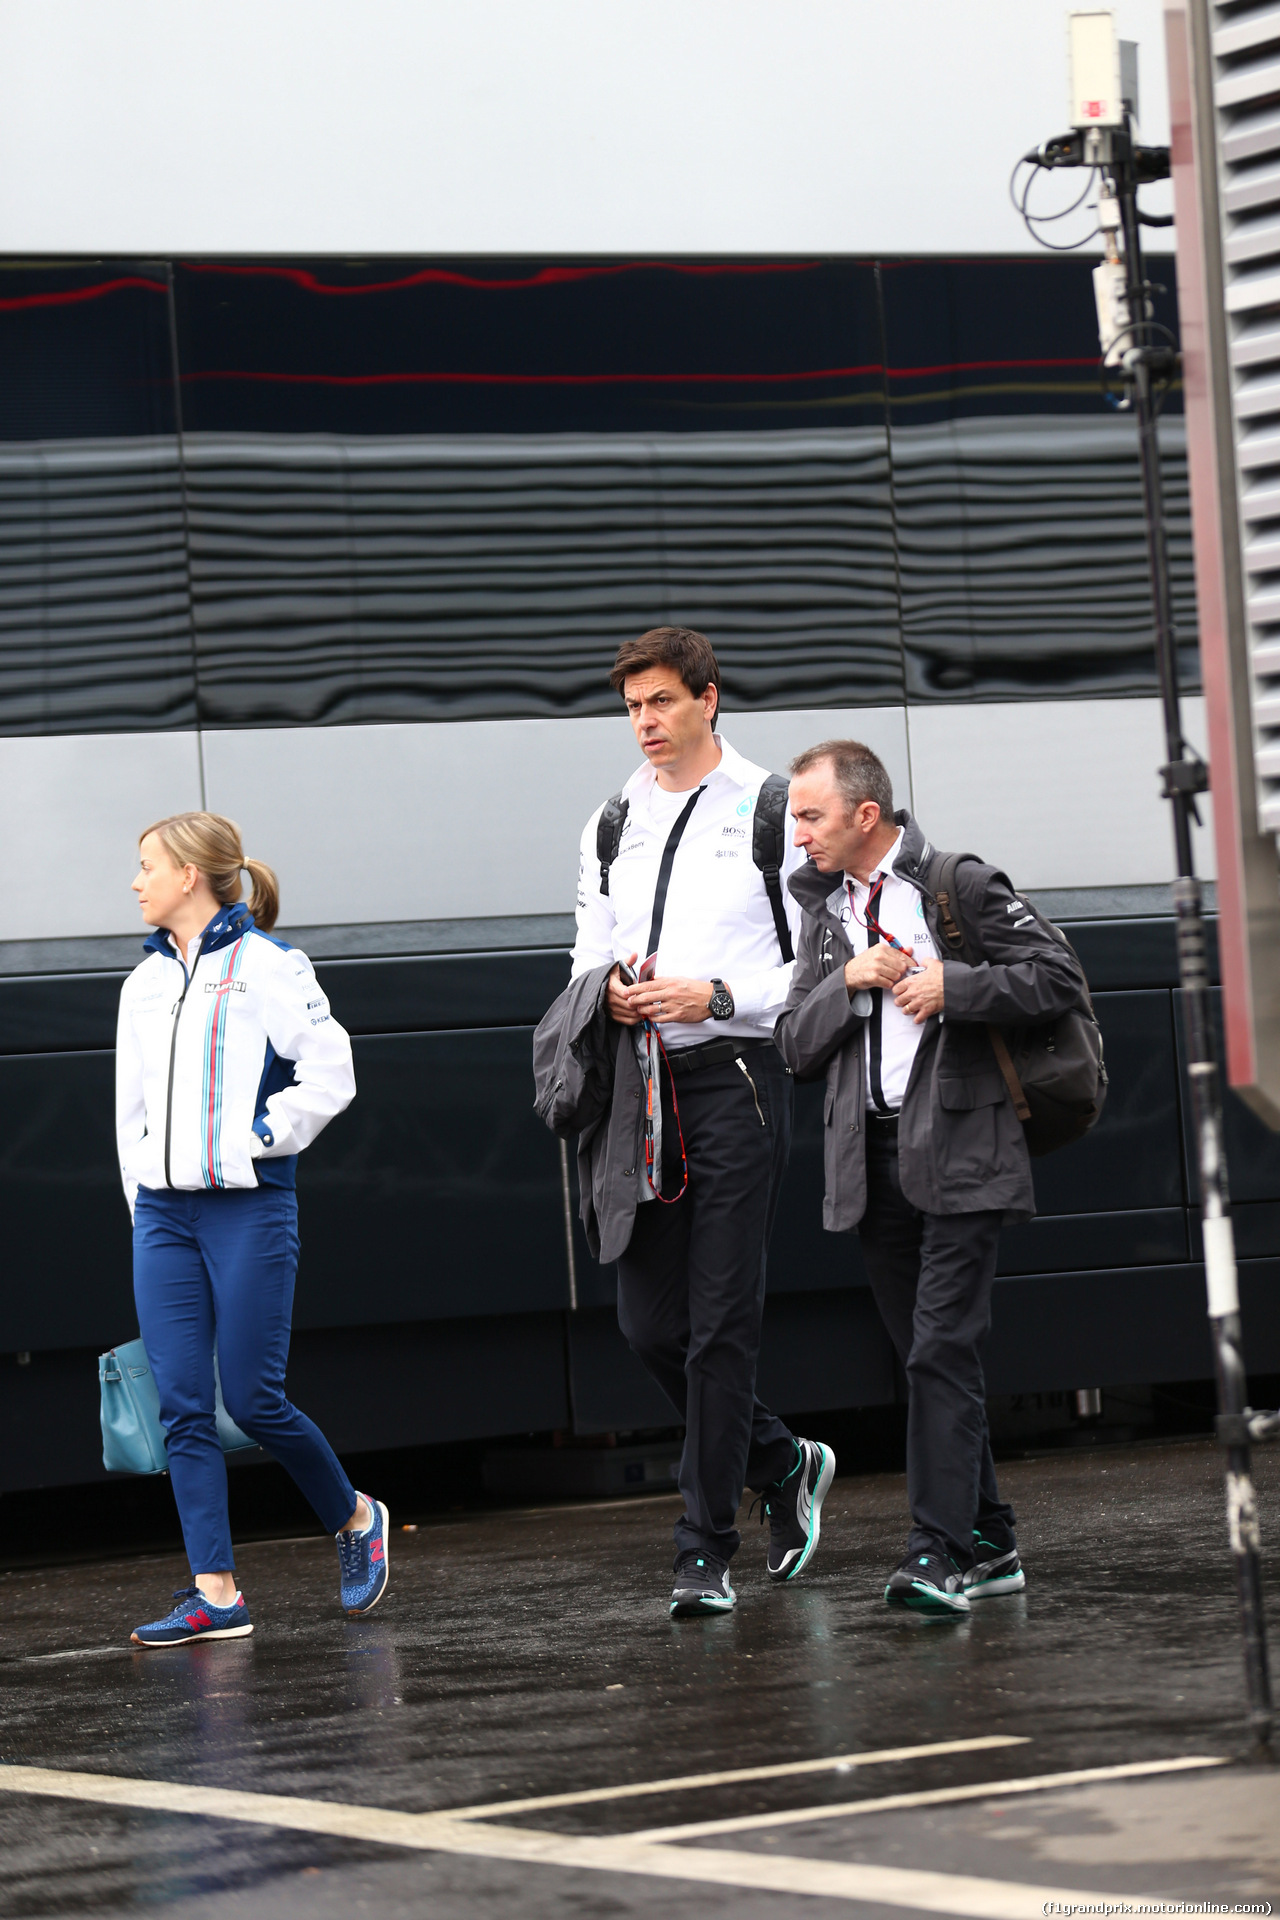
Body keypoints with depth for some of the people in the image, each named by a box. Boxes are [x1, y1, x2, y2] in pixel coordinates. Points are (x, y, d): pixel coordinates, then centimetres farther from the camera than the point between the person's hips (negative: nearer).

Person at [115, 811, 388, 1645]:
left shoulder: (267, 964, -4)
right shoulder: (145, 983, 15)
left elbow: (329, 1077, -7)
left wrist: (255, 1139, -10)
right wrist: (142, 1198, 13)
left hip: (248, 1207, -6)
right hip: (163, 1210, 6)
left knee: (252, 1398, -6)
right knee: (182, 1404, -2)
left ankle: (356, 1519, 19)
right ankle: (216, 1592, -1)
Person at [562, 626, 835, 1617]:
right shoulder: (613, 825, 15)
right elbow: (590, 956, 22)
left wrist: (716, 996, -16)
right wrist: (608, 990, -1)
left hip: (736, 1079, -6)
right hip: (644, 1089, 6)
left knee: (721, 1323, -6)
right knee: (651, 1323, 4)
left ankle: (707, 1551, -1)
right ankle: (786, 1465, 27)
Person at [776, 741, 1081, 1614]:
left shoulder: (963, 887, -3)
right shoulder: (825, 909, 16)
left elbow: (1058, 978, -7)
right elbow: (797, 1044, 11)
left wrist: (953, 987, -16)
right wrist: (850, 979, -6)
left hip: (959, 1149, -7)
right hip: (873, 1158, 7)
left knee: (944, 1349, -14)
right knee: (926, 1354, 9)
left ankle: (939, 1552, -19)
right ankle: (989, 1544, 17)